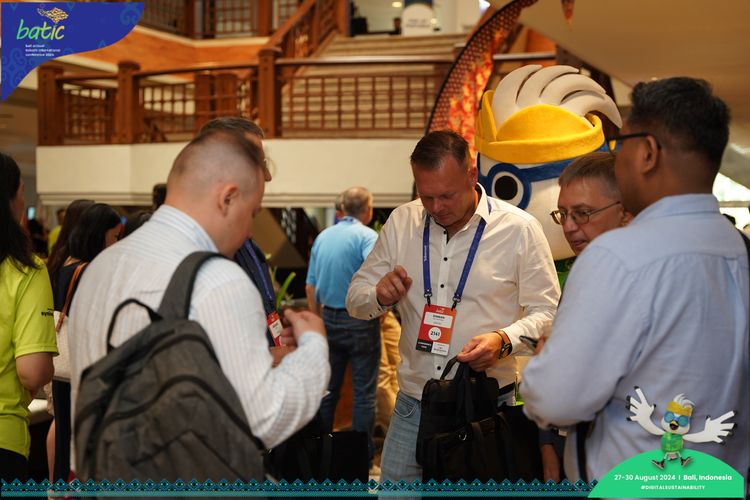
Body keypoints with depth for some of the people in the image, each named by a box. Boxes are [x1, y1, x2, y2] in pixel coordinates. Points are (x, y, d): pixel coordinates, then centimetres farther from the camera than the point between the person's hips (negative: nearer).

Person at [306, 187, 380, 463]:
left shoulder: (322, 237, 8)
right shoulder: (367, 236, -11)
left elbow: (310, 285, 11)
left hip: (329, 319, 6)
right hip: (360, 320, -6)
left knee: (328, 387, 15)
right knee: (364, 390, 3)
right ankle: (363, 453, 9)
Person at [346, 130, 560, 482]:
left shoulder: (519, 229, -5)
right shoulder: (401, 223, 5)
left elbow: (547, 313, -3)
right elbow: (355, 300, 11)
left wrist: (504, 340, -22)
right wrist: (379, 297, -12)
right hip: (412, 407, 3)